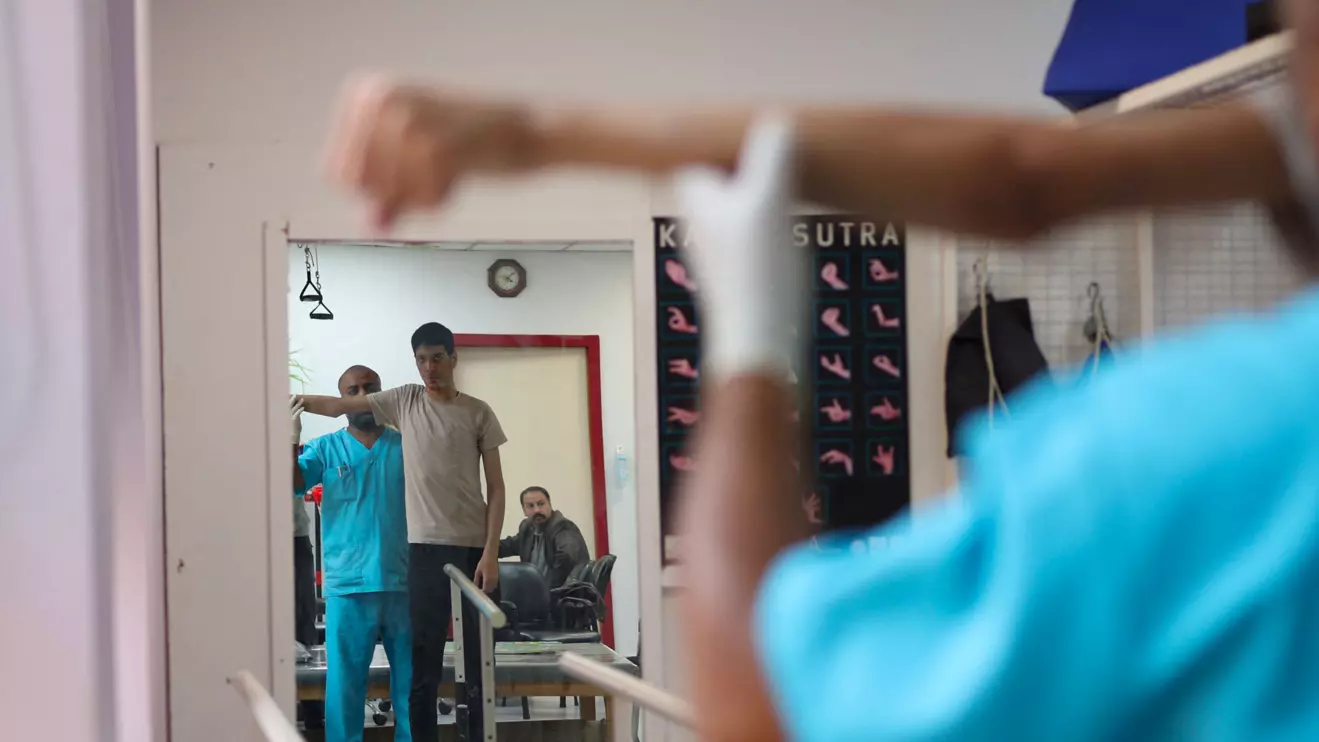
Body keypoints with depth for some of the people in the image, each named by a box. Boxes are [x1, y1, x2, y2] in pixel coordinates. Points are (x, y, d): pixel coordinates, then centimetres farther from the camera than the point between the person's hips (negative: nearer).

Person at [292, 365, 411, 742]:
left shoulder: (406, 445, 7)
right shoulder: (325, 449, 5)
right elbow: (290, 484, -9)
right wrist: (292, 441, -27)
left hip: (403, 582, 1)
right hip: (348, 584, -1)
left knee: (412, 680, 9)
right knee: (344, 682, 1)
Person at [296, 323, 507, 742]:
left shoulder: (478, 413, 2)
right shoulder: (405, 400, 7)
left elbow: (496, 487, 1)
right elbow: (339, 406, 3)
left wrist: (490, 553, -7)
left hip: (473, 547, -1)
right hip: (425, 547, 1)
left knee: (479, 657, 2)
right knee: (423, 662, 2)